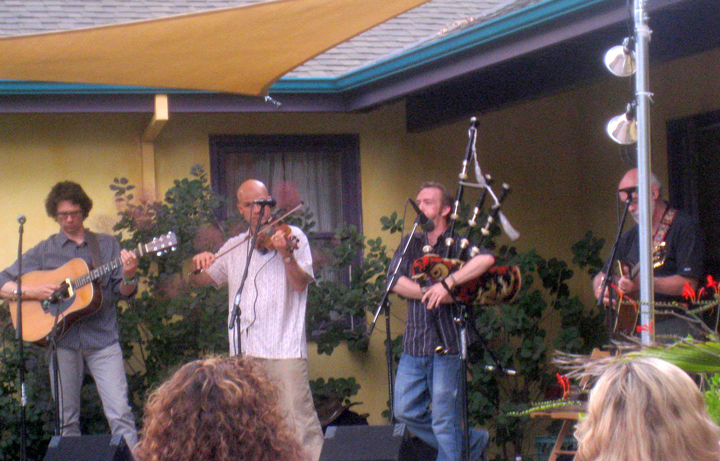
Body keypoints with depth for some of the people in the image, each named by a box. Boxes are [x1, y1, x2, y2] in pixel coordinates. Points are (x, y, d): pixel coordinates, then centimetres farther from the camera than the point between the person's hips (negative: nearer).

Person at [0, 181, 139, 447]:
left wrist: (128, 277, -17)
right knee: (67, 420, 4)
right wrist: (31, 291, -10)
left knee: (120, 414, -11)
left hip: (102, 338, -1)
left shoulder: (107, 245, 11)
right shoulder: (44, 251, 10)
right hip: (63, 340, 1)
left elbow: (123, 293, 6)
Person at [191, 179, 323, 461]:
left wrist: (286, 254, -23)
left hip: (284, 346, -5)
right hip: (244, 350, 5)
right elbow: (199, 281, 20)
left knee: (298, 416, -11)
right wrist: (198, 265, -2)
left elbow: (300, 284, -6)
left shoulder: (292, 236, 5)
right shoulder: (234, 247, 18)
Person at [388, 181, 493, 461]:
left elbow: (486, 259, -24)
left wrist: (446, 284, -28)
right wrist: (431, 293, -15)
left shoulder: (458, 244, -2)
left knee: (445, 422, -3)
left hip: (447, 346, -6)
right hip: (414, 344, 6)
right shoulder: (410, 244, 14)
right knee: (406, 411, 9)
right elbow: (395, 281, -2)